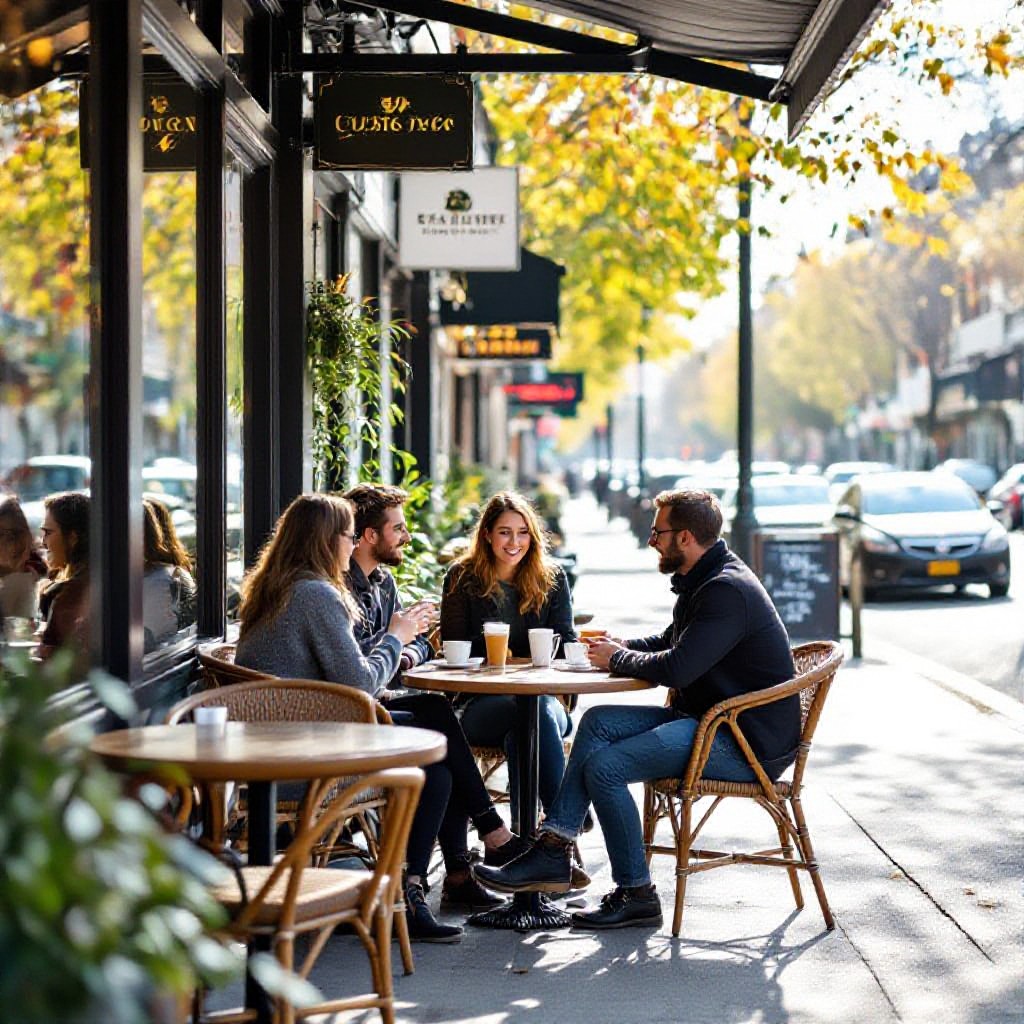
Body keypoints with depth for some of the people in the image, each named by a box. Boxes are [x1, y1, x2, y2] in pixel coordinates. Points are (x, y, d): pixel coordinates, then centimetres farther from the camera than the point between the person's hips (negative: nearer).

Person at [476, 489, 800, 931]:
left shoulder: (727, 591, -20)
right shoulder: (702, 582, 15)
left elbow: (676, 667, -26)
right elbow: (668, 642, 29)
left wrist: (617, 659, -7)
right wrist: (618, 647, 9)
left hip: (748, 744, -11)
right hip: (711, 719, 11)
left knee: (605, 767, -19)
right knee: (600, 722, 3)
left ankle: (636, 895, -5)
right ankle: (551, 852, -1)